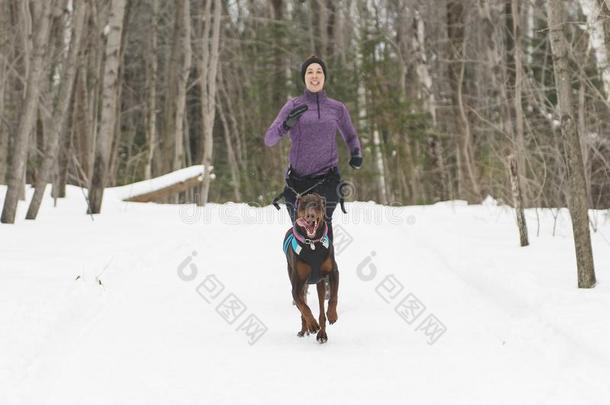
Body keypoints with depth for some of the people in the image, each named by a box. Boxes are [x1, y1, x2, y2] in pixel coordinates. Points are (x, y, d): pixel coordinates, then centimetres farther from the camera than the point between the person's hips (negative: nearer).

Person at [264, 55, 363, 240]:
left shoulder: (337, 108, 9)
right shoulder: (294, 106, 6)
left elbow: (351, 136, 25)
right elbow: (269, 139, 0)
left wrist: (356, 153, 4)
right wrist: (287, 124, -19)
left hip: (327, 179, -1)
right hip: (297, 178, 1)